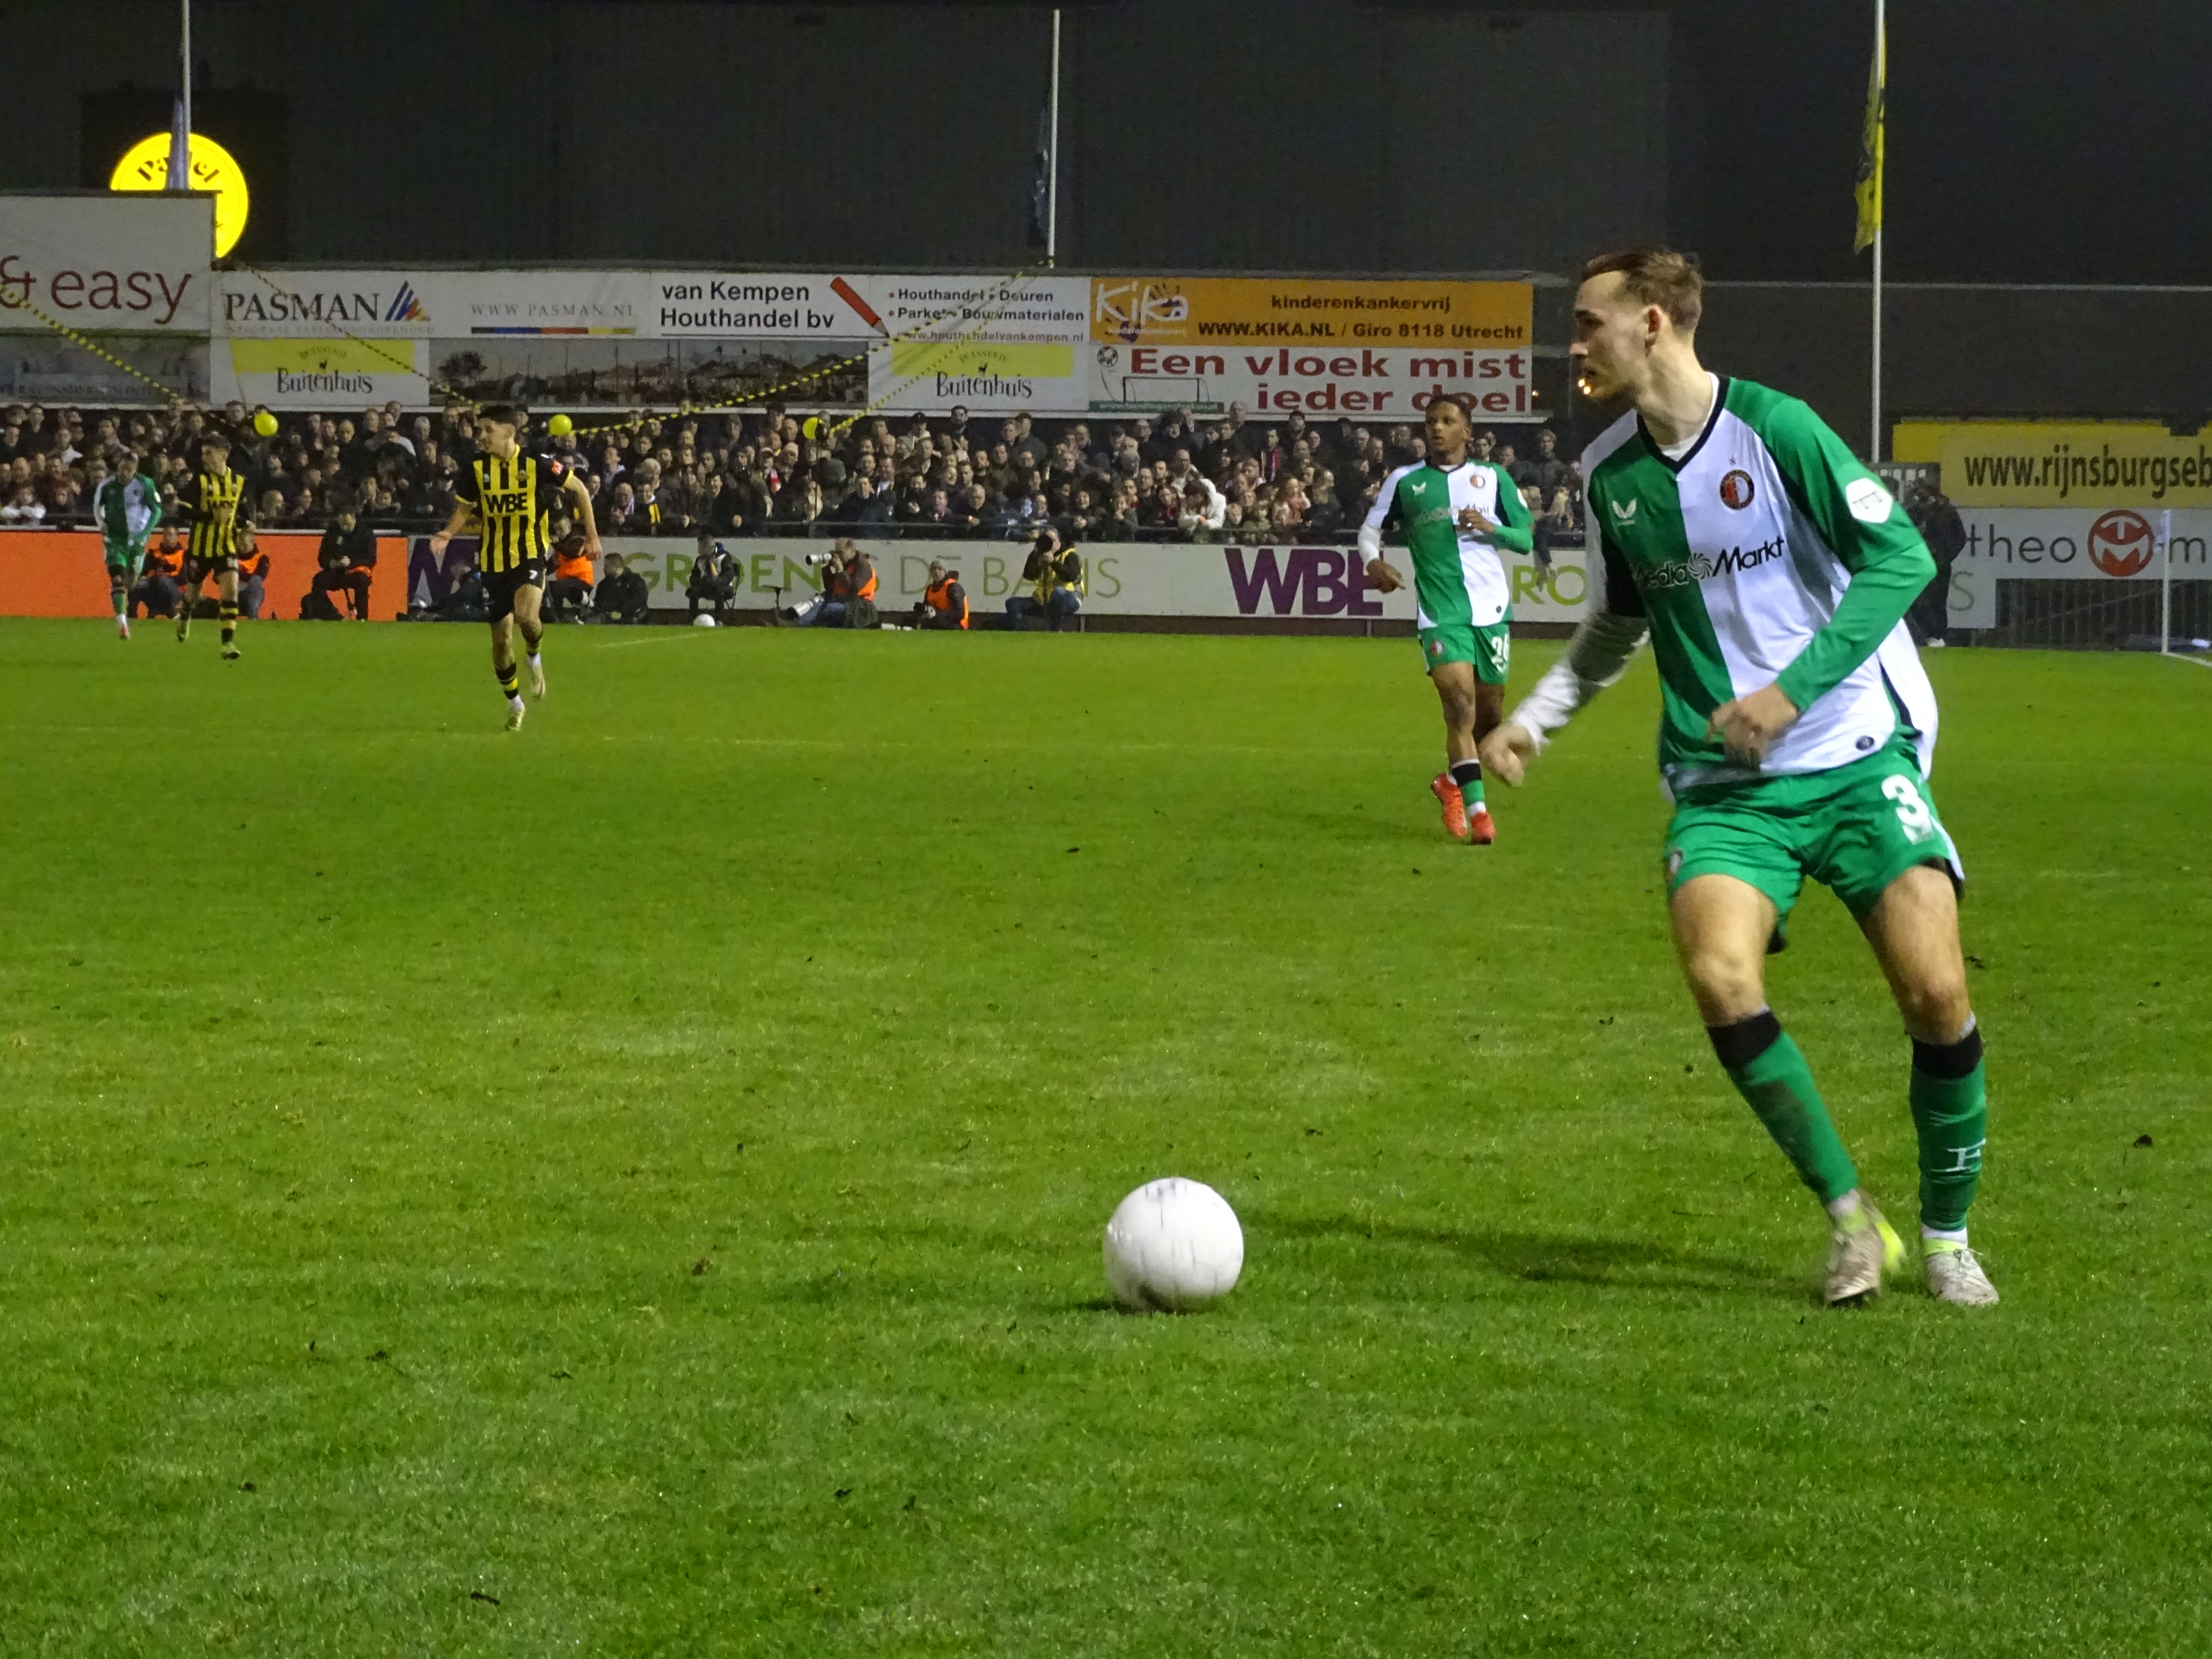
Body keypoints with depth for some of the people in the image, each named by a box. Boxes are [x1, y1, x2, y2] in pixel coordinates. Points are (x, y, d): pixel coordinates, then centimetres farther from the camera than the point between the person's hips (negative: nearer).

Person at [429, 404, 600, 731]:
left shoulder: (535, 464, -11)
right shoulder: (476, 469, -4)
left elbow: (578, 489, 1)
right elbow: (464, 508, 8)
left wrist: (592, 533, -1)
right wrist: (448, 534, -12)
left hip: (529, 554, -3)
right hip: (493, 560, 3)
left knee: (526, 615, -30)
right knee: (501, 638, 7)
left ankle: (533, 656, 5)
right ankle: (515, 704, 29)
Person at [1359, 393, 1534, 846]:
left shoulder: (1492, 478, 9)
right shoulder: (1404, 482, 8)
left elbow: (1529, 538, 9)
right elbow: (1371, 529, 16)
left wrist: (1491, 529, -10)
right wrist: (1373, 561, -5)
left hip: (1491, 608, 2)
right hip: (1440, 613, -2)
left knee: (1489, 713, 9)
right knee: (1460, 702, -19)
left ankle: (1451, 783, 35)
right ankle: (1477, 811, -20)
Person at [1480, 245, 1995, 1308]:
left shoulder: (1773, 429, -11)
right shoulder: (1609, 475, 6)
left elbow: (1901, 557, -13)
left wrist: (1793, 689, -19)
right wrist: (1535, 718, 13)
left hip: (1855, 756, -3)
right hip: (1723, 784, 4)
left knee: (1936, 994, -14)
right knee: (1720, 978, -23)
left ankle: (1947, 1236, 10)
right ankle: (1849, 1218, -5)